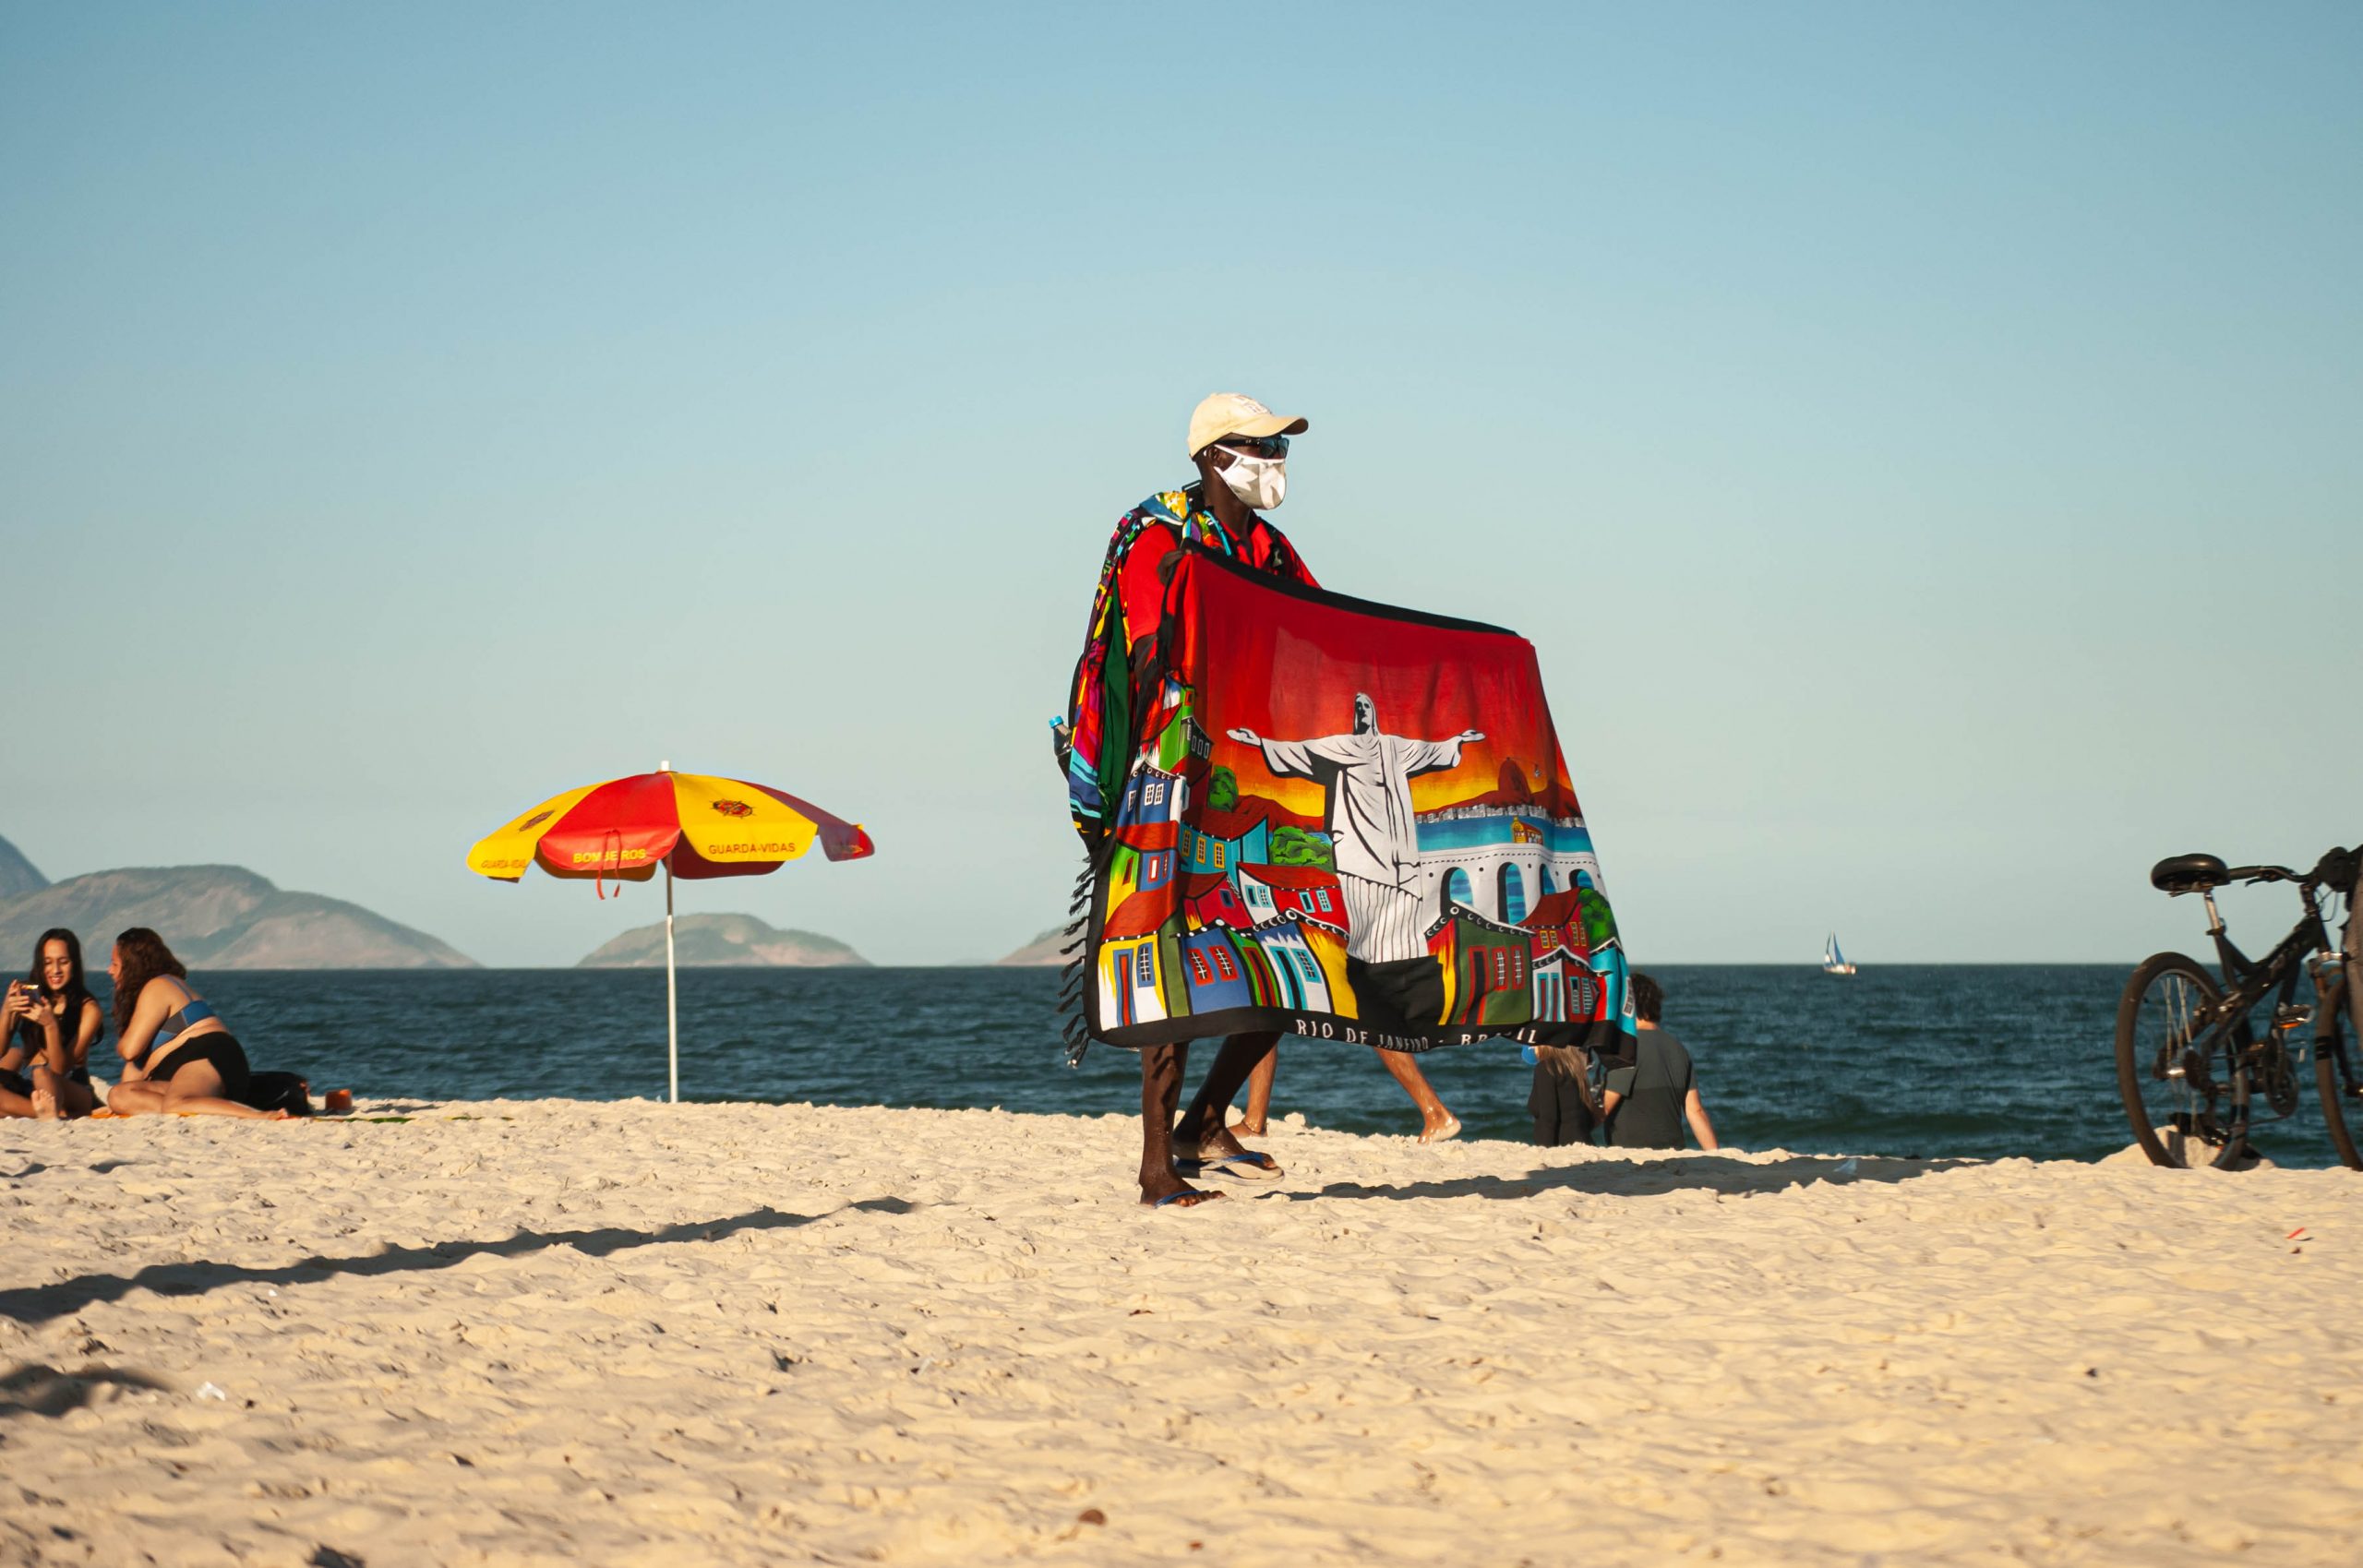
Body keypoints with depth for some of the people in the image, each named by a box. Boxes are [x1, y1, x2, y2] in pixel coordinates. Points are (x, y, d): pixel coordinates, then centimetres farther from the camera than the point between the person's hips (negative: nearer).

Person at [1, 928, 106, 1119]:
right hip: (26, 1087, 6)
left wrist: (51, 1026, -28)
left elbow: (60, 1069, -13)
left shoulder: (88, 1009, -6)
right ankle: (60, 1114, -38)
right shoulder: (25, 995, 5)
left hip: (72, 1089, -6)